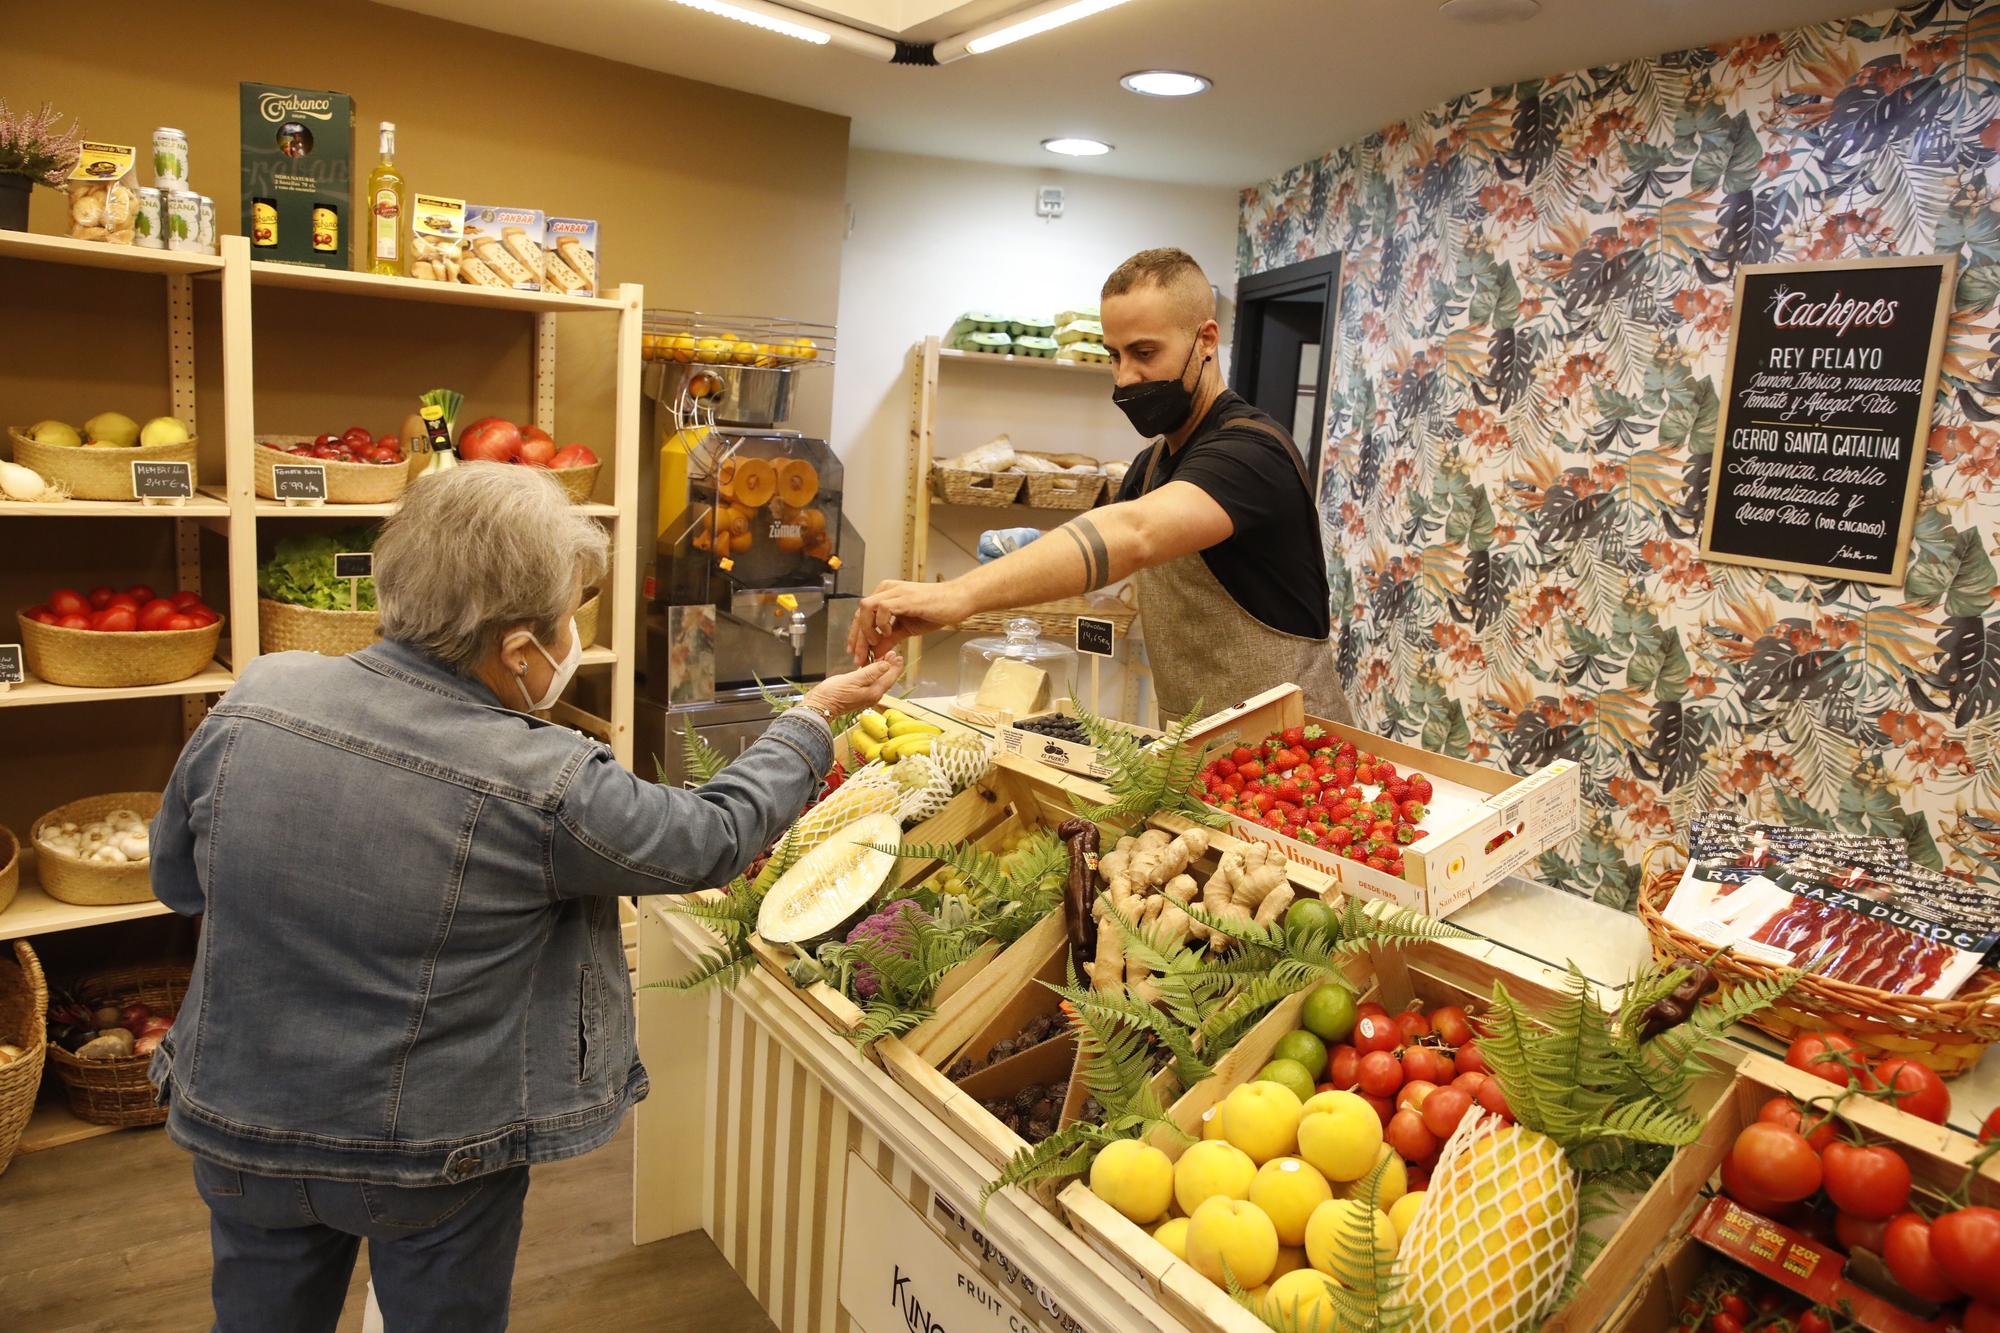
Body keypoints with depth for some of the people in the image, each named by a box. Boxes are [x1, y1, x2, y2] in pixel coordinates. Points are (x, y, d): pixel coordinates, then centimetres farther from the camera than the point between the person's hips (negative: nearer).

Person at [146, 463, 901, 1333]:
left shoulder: (252, 700, -14)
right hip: (436, 1159, -4)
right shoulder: (545, 788, -26)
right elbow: (715, 838, -10)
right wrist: (815, 716, 3)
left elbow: (177, 880, 2)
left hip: (235, 1126, 4)